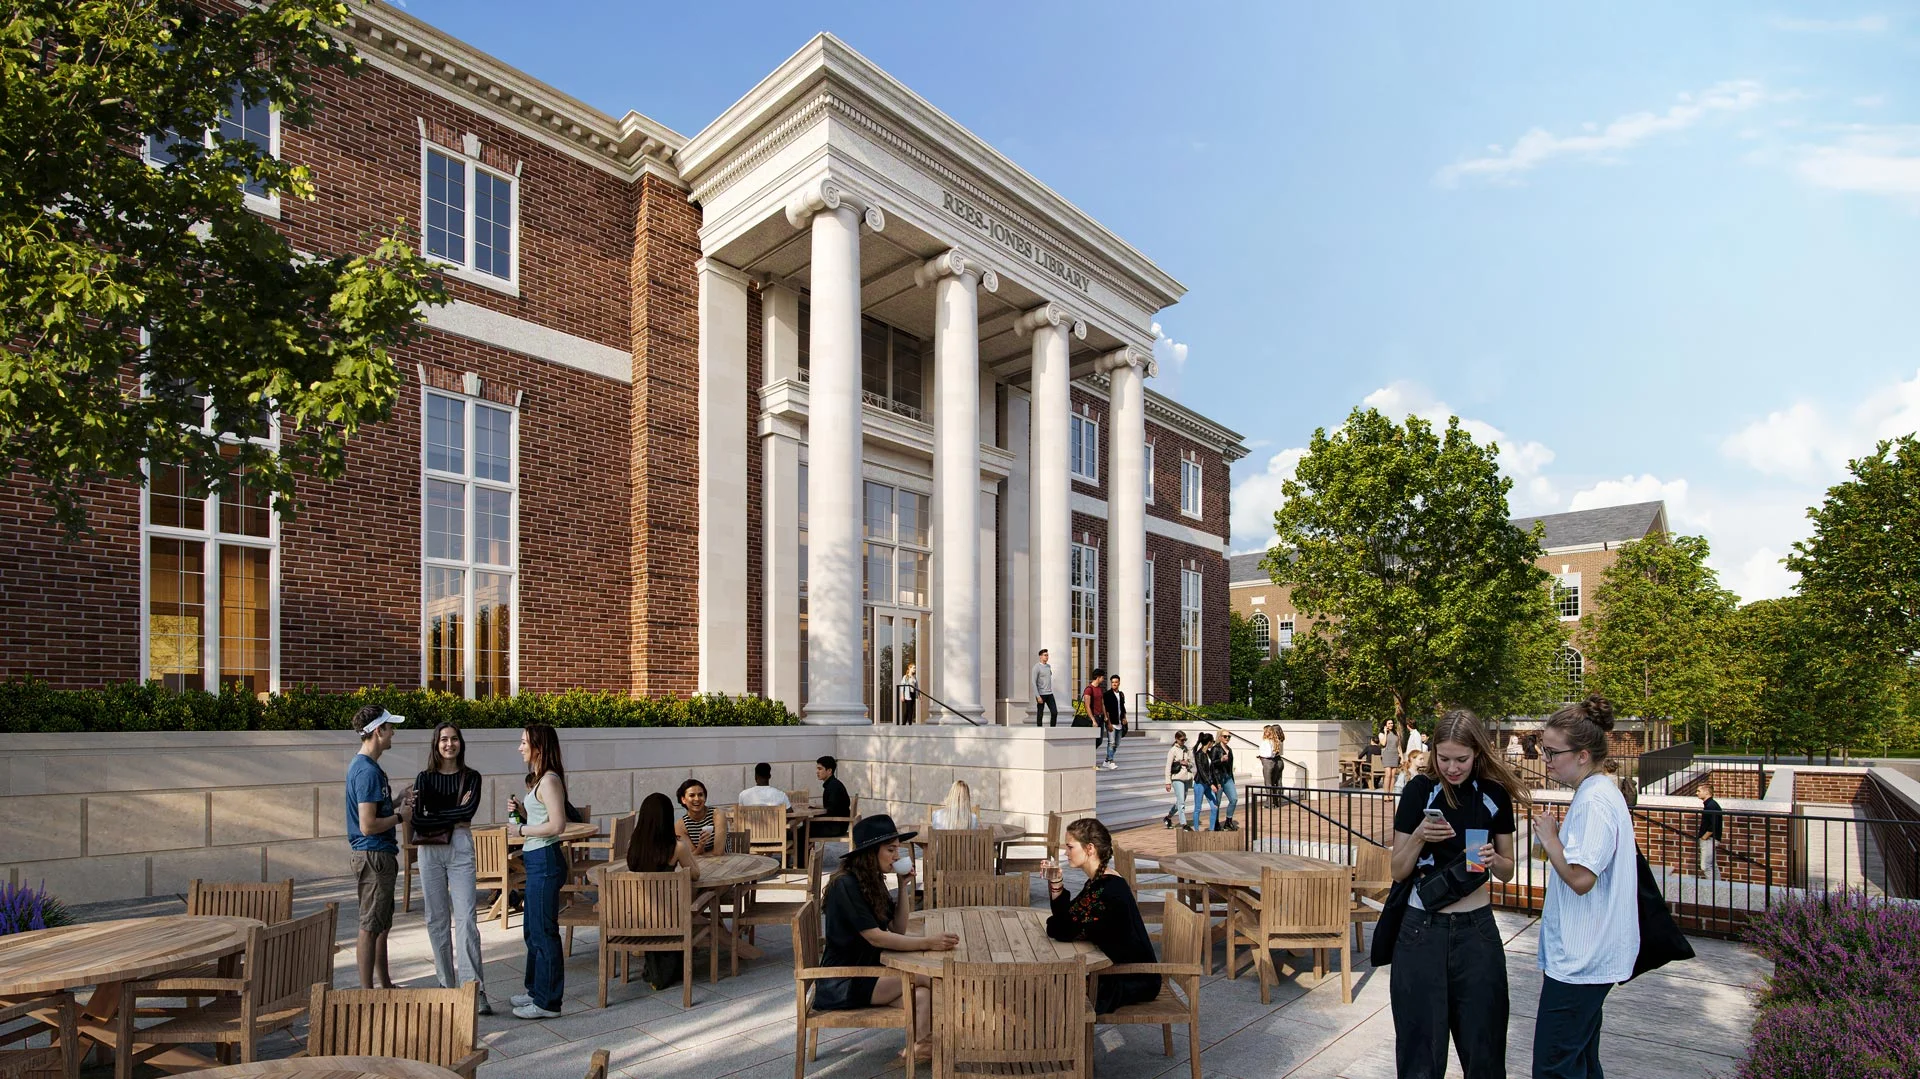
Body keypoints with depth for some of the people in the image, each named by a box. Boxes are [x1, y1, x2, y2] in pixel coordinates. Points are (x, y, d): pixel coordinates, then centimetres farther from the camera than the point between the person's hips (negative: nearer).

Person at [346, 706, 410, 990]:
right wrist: (400, 816, -11)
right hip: (373, 856, -11)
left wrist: (397, 802, 8)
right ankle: (367, 991, 10)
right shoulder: (367, 771, -20)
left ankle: (384, 985, 29)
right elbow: (368, 826, -24)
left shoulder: (365, 766, 12)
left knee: (382, 924, 18)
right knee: (370, 926, 0)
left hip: (380, 854, 11)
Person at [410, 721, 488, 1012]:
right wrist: (454, 816, -12)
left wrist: (434, 817, -9)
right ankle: (446, 984, 18)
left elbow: (469, 811, -13)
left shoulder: (471, 777, 3)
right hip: (430, 852, 2)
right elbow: (418, 821, -4)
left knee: (466, 917, -9)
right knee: (437, 918, 7)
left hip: (460, 849, -2)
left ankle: (475, 987, -11)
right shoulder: (425, 778, 6)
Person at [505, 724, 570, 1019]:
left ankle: (548, 1002, 8)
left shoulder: (549, 780, -17)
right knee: (533, 929, 20)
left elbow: (557, 825, -24)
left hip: (545, 860, -11)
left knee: (543, 931, -2)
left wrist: (521, 830, -15)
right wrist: (520, 809, 4)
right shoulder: (539, 779, 14)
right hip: (537, 860, 11)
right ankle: (537, 990, 34)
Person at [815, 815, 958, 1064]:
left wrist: (904, 887, -4)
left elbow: (898, 929, 7)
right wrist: (928, 943, -32)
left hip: (865, 971, 8)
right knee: (926, 975, -16)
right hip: (842, 985, -8)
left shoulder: (873, 881, 8)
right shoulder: (845, 885, -19)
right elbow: (876, 938, -25)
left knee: (923, 993, -15)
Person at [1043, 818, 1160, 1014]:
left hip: (1135, 979, -9)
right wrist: (1055, 882, -4)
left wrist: (1051, 921, -5)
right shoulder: (1099, 881, 6)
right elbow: (1068, 916, 7)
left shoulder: (1108, 888, -27)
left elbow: (1064, 930, -26)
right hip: (1118, 969, 9)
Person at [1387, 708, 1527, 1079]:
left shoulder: (1496, 794, -1)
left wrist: (1493, 859, -13)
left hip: (1476, 929, 2)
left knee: (1483, 1045, 9)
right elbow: (1398, 871, -2)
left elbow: (1507, 871, 9)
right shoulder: (1419, 790, -7)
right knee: (1421, 1048, 5)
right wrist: (1419, 836, -20)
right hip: (1422, 930, -2)